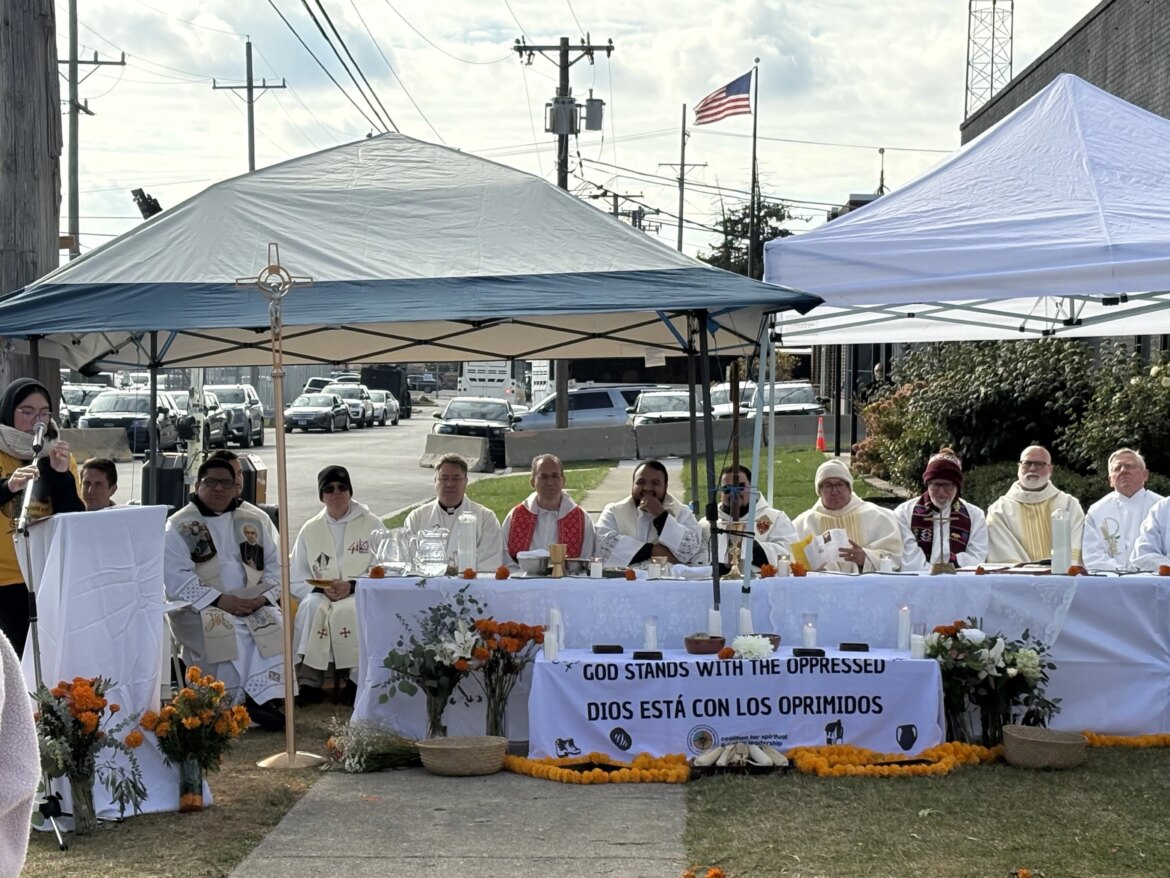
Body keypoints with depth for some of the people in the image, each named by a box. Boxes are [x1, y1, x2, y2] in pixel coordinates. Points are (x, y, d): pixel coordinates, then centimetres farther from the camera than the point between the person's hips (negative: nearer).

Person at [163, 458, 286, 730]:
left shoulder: (256, 519, 11)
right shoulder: (179, 526, 1)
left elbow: (276, 567, 9)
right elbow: (177, 579, -9)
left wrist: (262, 597, -12)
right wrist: (220, 600, -20)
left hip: (254, 604, 3)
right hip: (200, 608, -3)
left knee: (275, 625, -27)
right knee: (229, 632, -33)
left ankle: (265, 697, -27)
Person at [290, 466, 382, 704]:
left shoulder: (372, 524, 9)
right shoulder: (310, 530, 14)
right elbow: (296, 581, 10)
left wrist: (352, 586, -15)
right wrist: (322, 590, -10)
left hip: (362, 596, -2)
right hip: (320, 597, 2)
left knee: (353, 610, -36)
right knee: (311, 607, -32)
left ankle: (359, 681, -28)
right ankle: (309, 682, -32)